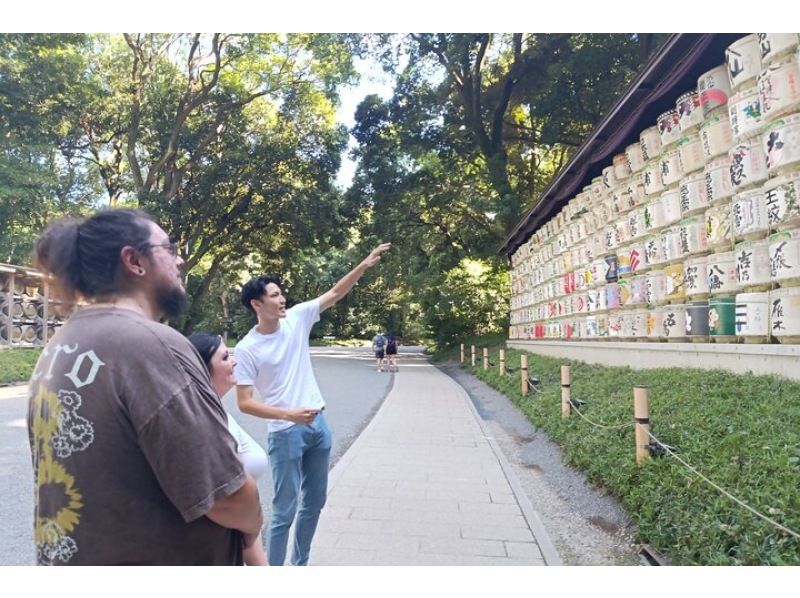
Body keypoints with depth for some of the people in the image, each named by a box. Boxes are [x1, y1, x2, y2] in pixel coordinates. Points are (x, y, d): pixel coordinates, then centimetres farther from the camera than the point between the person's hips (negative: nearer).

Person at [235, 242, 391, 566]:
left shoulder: (296, 318, -1)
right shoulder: (247, 349, -14)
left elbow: (335, 293, 4)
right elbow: (244, 403, -14)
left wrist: (364, 265, -5)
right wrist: (288, 414, -25)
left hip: (318, 425, 6)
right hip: (285, 434, -6)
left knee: (314, 502, 18)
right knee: (285, 511, 1)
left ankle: (300, 564, 36)